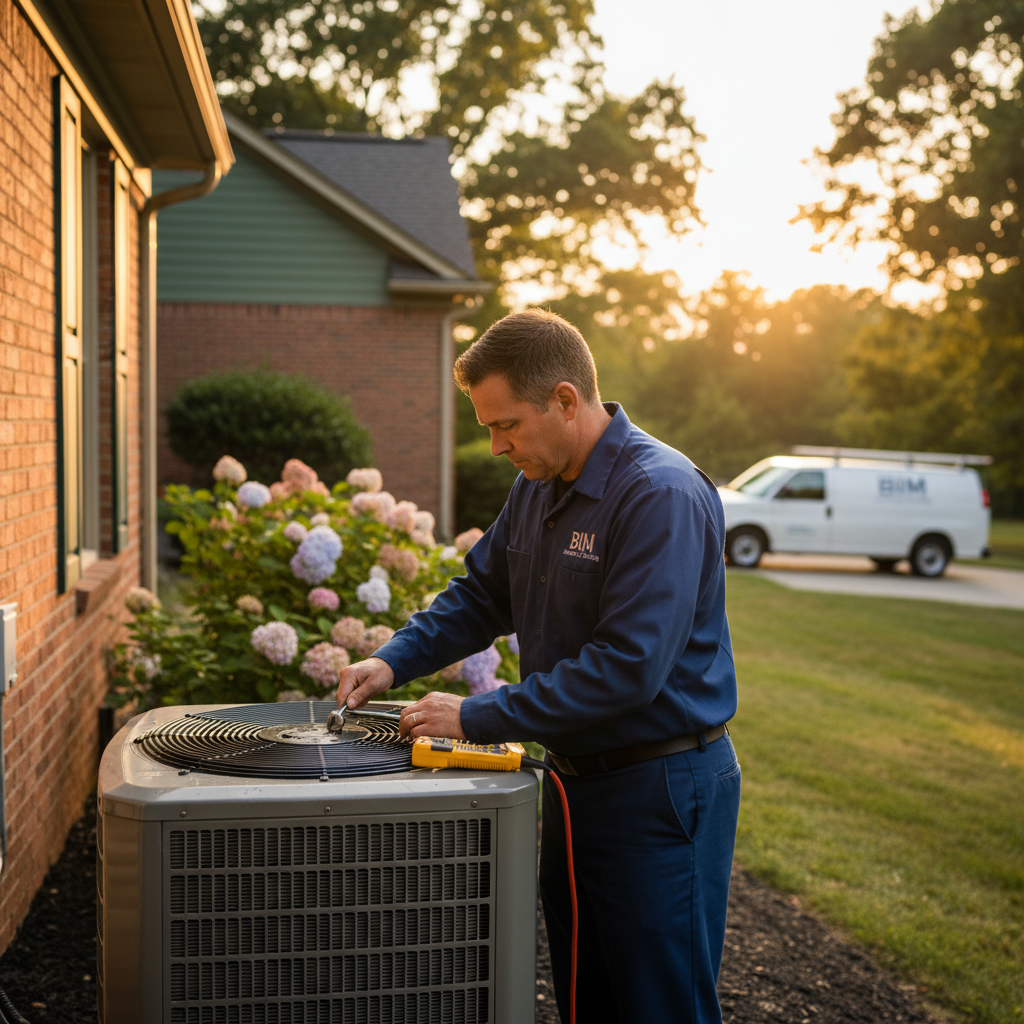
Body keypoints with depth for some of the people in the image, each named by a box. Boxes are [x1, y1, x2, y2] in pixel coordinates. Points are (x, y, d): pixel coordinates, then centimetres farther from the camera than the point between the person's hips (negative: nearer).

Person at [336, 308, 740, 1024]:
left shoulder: (663, 496, -22)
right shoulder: (537, 488, 6)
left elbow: (628, 666, -28)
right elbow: (481, 593, 18)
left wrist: (479, 718, -23)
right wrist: (394, 662, 1)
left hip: (662, 789, -8)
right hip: (575, 778, 9)